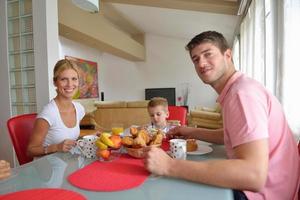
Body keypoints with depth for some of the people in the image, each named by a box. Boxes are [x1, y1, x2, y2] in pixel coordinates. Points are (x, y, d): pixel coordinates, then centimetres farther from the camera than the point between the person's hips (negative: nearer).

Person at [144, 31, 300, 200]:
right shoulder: (236, 89, 7)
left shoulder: (243, 93, -24)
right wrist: (192, 133, 8)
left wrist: (170, 166, -32)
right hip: (252, 186, 8)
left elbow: (254, 176, -33)